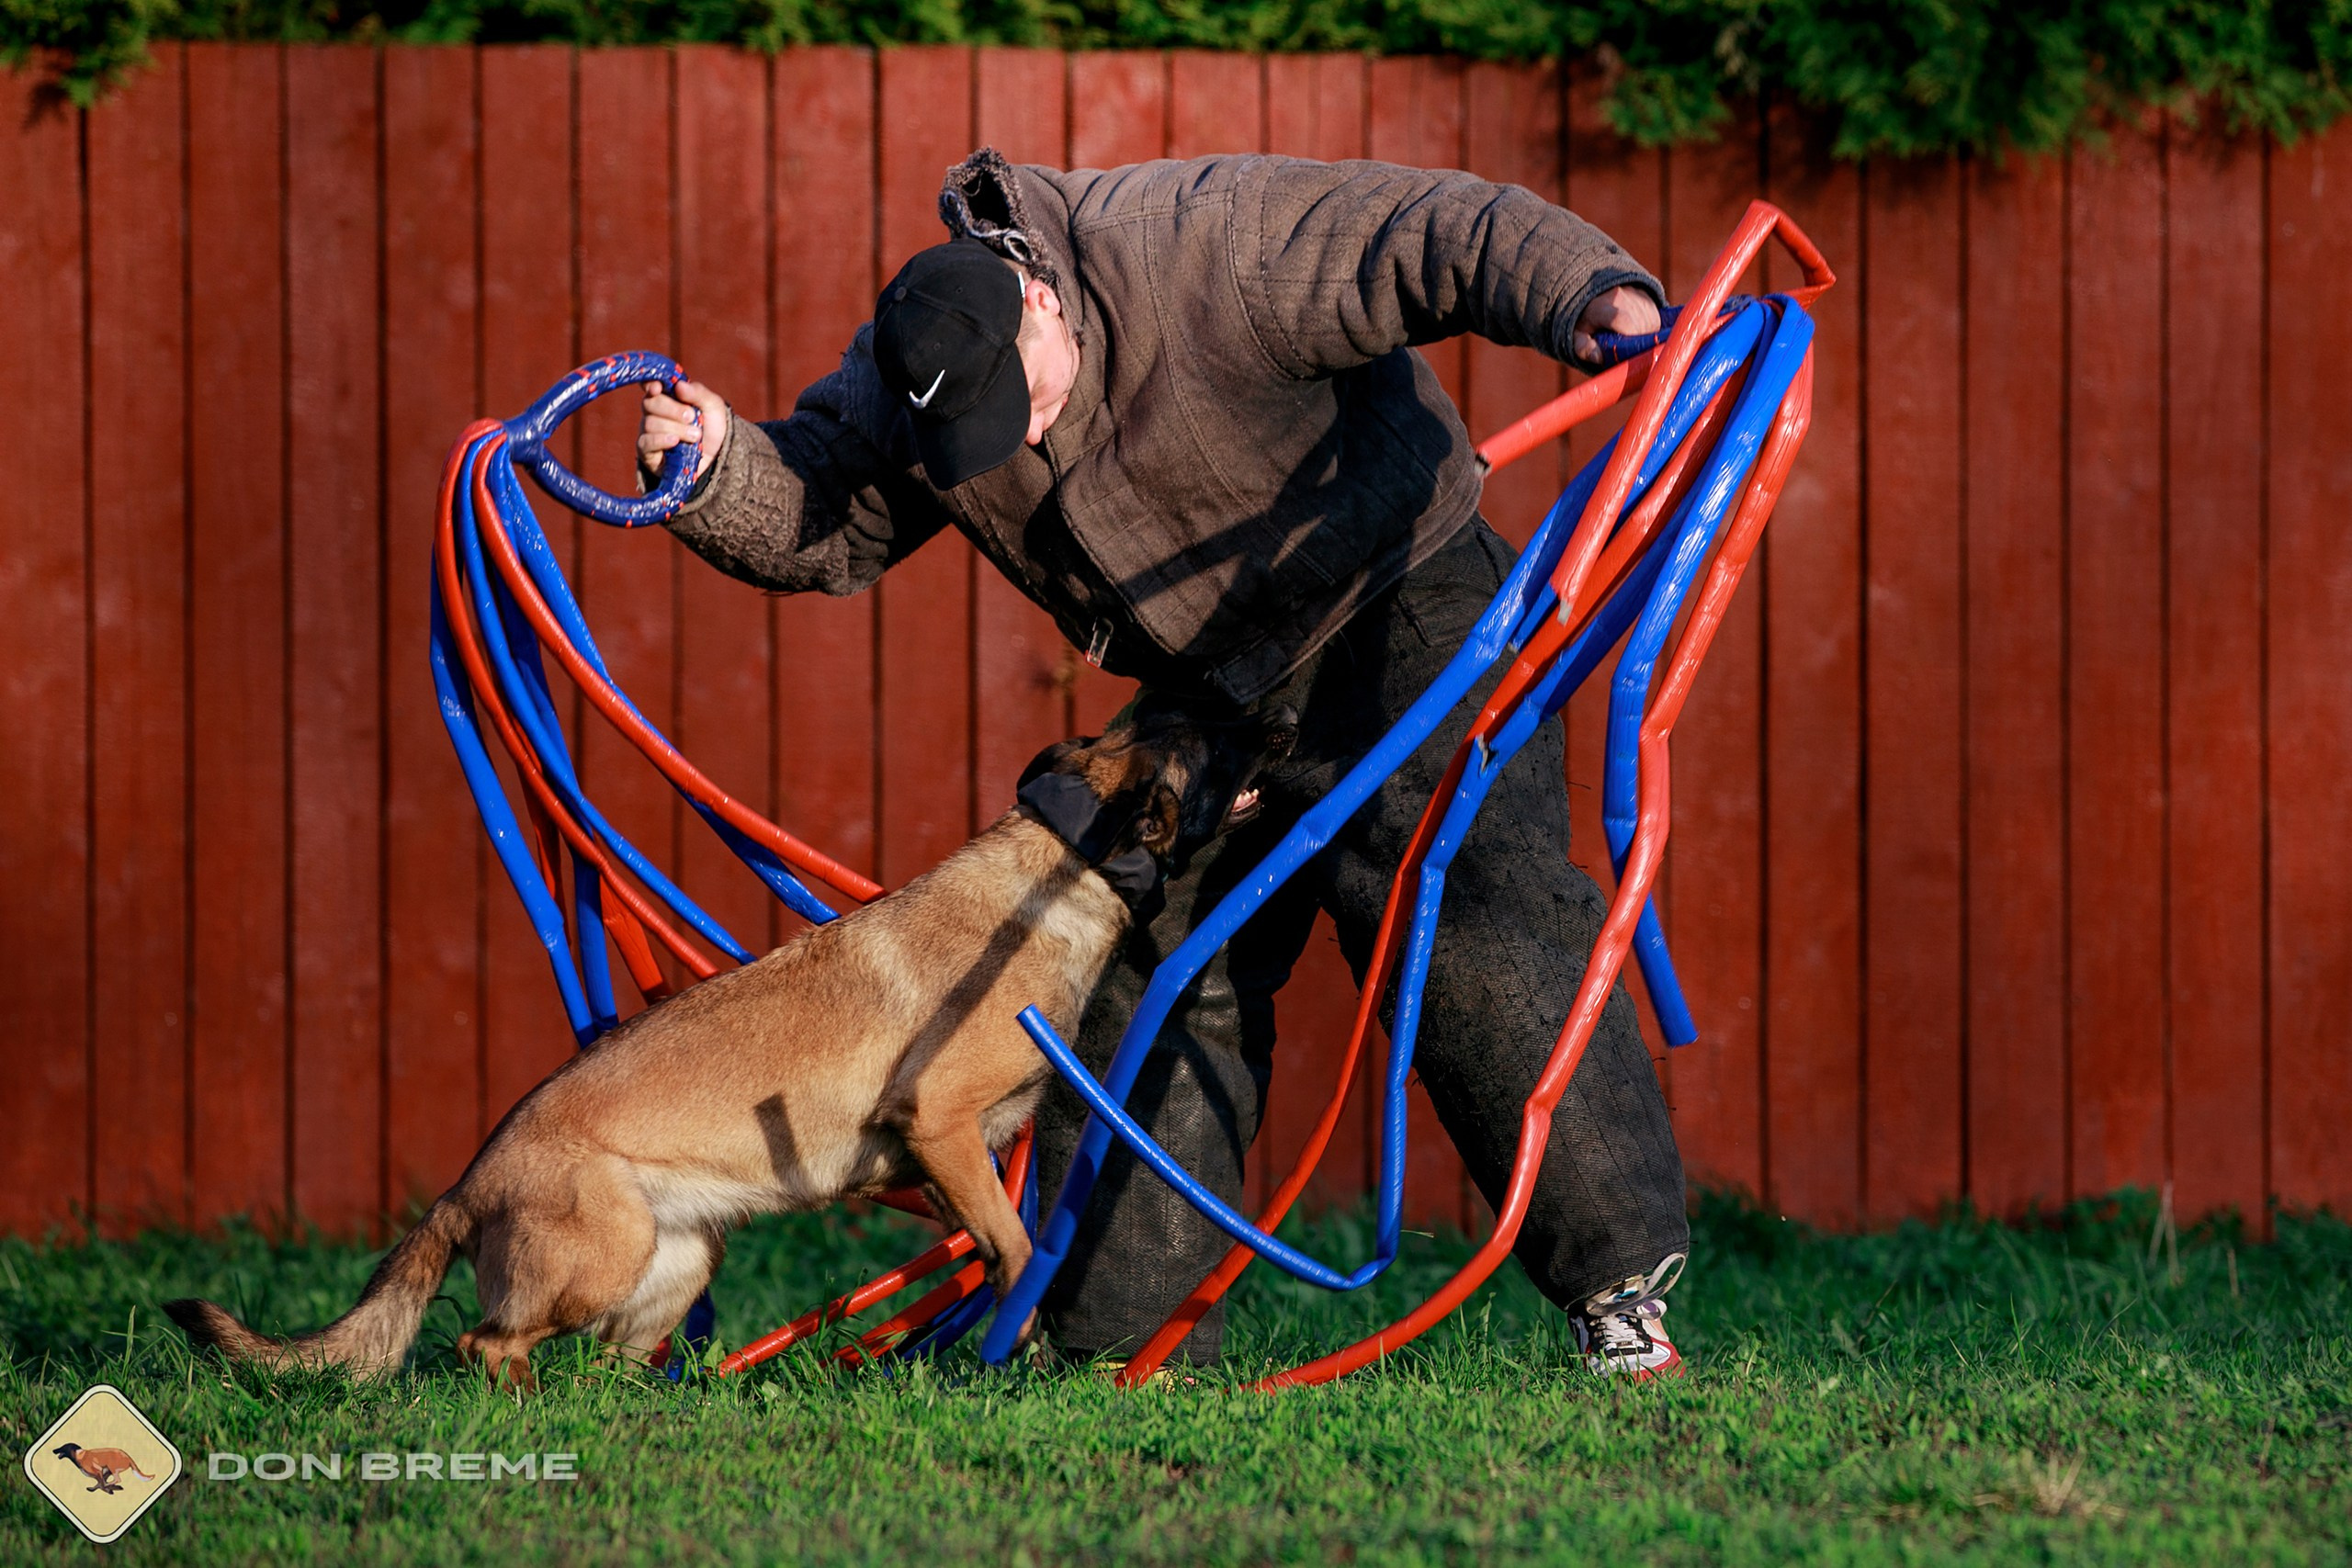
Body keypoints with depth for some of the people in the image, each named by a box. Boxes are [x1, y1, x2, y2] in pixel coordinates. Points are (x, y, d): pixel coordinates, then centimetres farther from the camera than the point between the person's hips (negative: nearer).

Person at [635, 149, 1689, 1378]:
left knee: (1469, 930, -19)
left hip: (1395, 604, -6)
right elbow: (810, 522, -1)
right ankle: (1127, 1347, 7)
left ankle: (1618, 1284, -16)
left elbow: (1441, 237, -32)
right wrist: (710, 466, -22)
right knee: (1149, 980, 2)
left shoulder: (1207, 250, -30)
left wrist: (1590, 294, -49)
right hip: (1211, 689, 6)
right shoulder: (902, 381, -11)